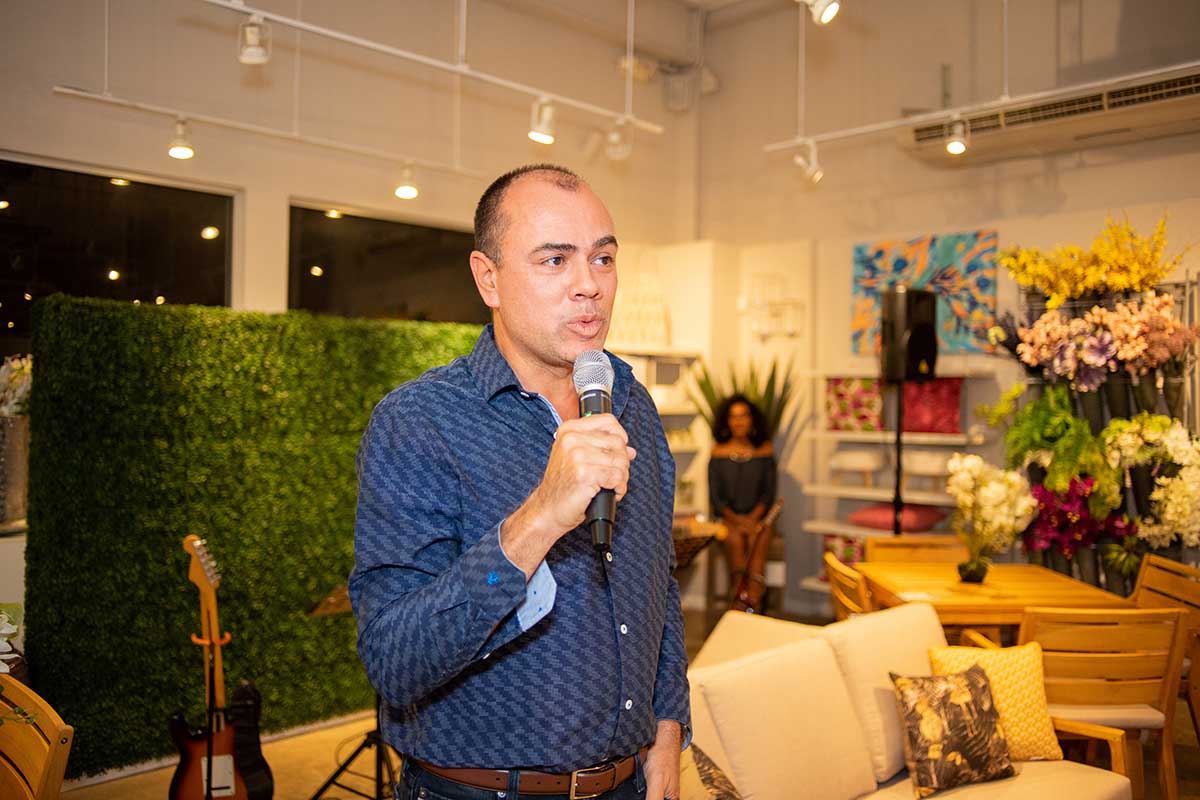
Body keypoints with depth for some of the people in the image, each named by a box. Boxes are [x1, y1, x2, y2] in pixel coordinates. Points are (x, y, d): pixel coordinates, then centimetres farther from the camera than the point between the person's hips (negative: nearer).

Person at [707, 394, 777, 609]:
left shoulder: (764, 450, 6)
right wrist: (735, 519, -11)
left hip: (757, 516, 1)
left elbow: (769, 492, 5)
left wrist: (753, 518, -11)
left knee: (757, 540, -29)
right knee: (735, 539, -29)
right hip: (727, 516, -1)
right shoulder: (719, 451, 4)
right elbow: (714, 495, 3)